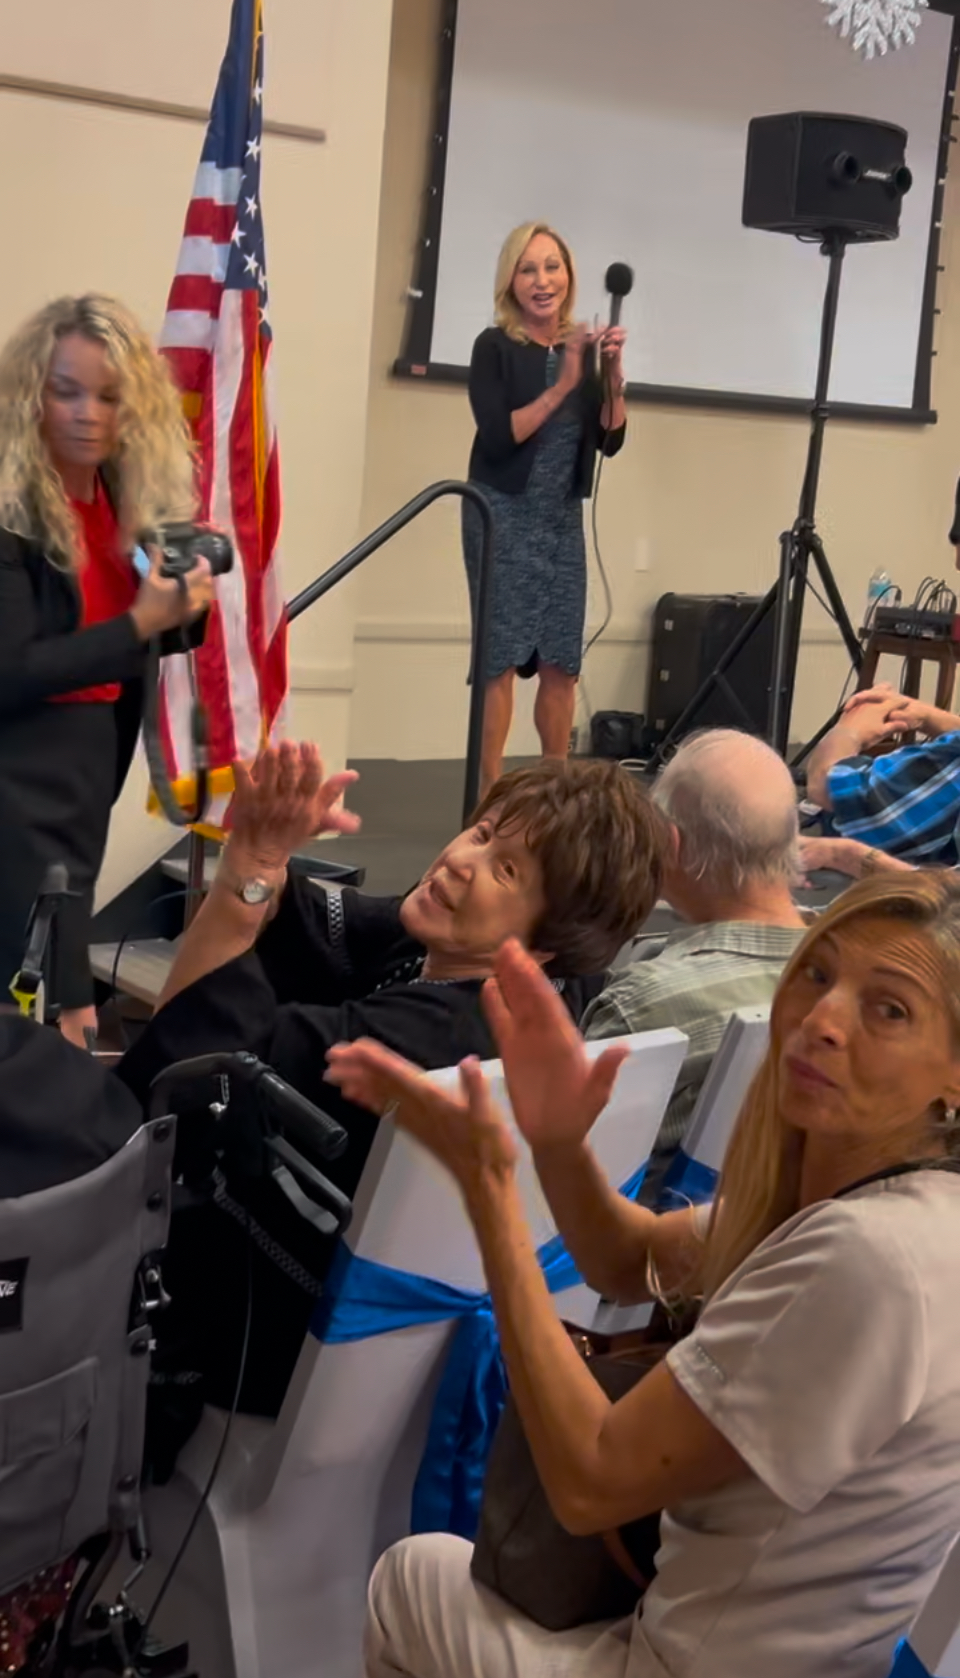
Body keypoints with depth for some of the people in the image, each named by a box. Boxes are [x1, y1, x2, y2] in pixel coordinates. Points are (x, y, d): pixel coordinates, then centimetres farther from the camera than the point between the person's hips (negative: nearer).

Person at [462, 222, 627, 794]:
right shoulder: (496, 347, -5)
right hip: (504, 515, -5)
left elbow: (611, 440, 5)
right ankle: (489, 796, -5)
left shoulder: (583, 345, 7)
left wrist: (613, 375, -10)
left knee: (562, 660, 5)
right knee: (500, 655, -8)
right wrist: (562, 385, -19)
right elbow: (498, 436, -16)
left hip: (564, 518, 5)